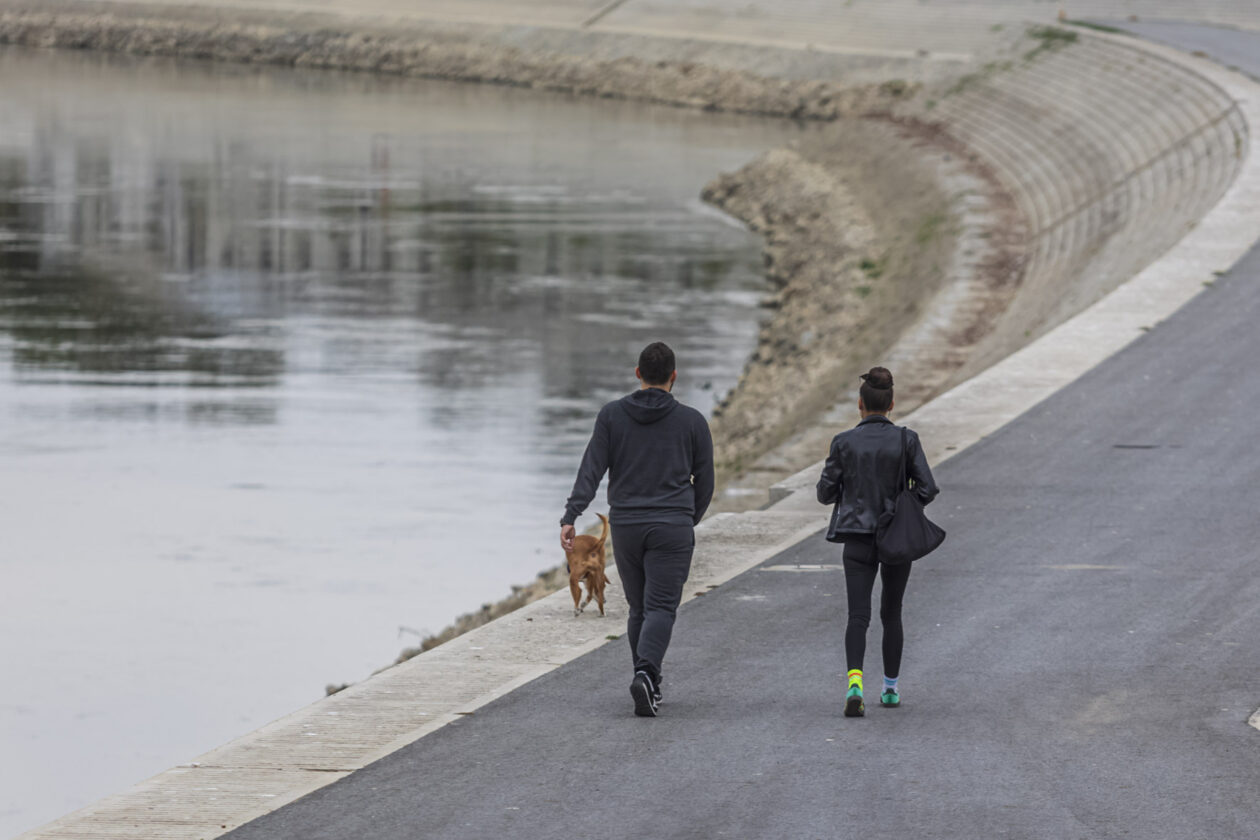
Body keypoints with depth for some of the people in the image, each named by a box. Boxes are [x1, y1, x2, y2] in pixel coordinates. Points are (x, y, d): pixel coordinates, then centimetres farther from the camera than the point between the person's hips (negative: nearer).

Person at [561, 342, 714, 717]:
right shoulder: (692, 421, 1)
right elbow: (704, 482, 7)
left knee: (639, 608, 16)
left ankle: (648, 680, 19)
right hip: (672, 528, -2)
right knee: (660, 608, -7)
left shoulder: (612, 415, 2)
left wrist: (570, 517, -9)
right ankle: (646, 673, -29)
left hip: (626, 527, 2)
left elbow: (591, 469, -6)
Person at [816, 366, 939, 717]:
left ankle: (855, 681, -26)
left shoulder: (844, 442, -6)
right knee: (891, 613, 18)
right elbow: (927, 489, -8)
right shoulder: (906, 440, -7)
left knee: (858, 615, -3)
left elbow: (826, 493, -3)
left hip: (858, 538, -1)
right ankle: (890, 688, 24)